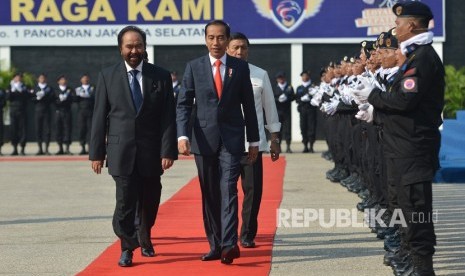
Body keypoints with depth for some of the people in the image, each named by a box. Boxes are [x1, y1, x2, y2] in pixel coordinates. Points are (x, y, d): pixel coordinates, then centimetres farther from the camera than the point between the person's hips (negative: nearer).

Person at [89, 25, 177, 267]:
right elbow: (99, 117, 3)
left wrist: (168, 150, -8)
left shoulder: (161, 76, 3)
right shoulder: (107, 76, 3)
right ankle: (127, 248, 5)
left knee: (149, 201, 13)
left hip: (151, 152, 1)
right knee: (125, 201, -7)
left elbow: (168, 117, 0)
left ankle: (144, 238, 38)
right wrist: (97, 152, -1)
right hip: (121, 152, -1)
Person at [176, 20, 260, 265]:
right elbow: (183, 104, 1)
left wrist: (254, 141, 9)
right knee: (209, 195, 5)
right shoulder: (194, 67, 5)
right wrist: (182, 135, -13)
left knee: (228, 189, -13)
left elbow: (248, 105, 8)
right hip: (204, 139, 1)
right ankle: (215, 245, 12)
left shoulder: (240, 67, 5)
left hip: (231, 138, -1)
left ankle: (229, 244, -20)